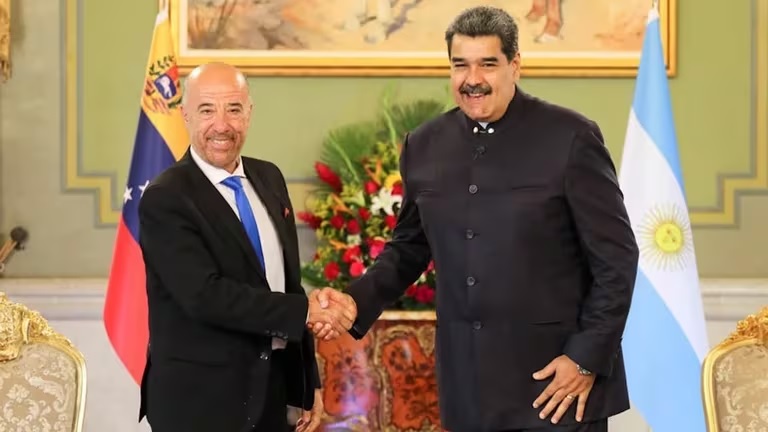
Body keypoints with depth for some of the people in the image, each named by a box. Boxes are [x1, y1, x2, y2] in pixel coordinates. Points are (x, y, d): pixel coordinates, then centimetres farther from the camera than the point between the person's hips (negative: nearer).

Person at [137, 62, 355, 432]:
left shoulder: (269, 179, 8)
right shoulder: (165, 199, -14)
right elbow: (205, 294, -23)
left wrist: (309, 383, 12)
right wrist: (304, 310, -20)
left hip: (271, 392, 6)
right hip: (199, 402, -6)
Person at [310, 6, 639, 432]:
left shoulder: (569, 137, -7)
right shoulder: (424, 146, 6)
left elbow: (616, 258, -5)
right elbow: (408, 248, 17)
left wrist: (587, 358, -9)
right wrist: (358, 300, 0)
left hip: (558, 375, -4)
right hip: (469, 385, 4)